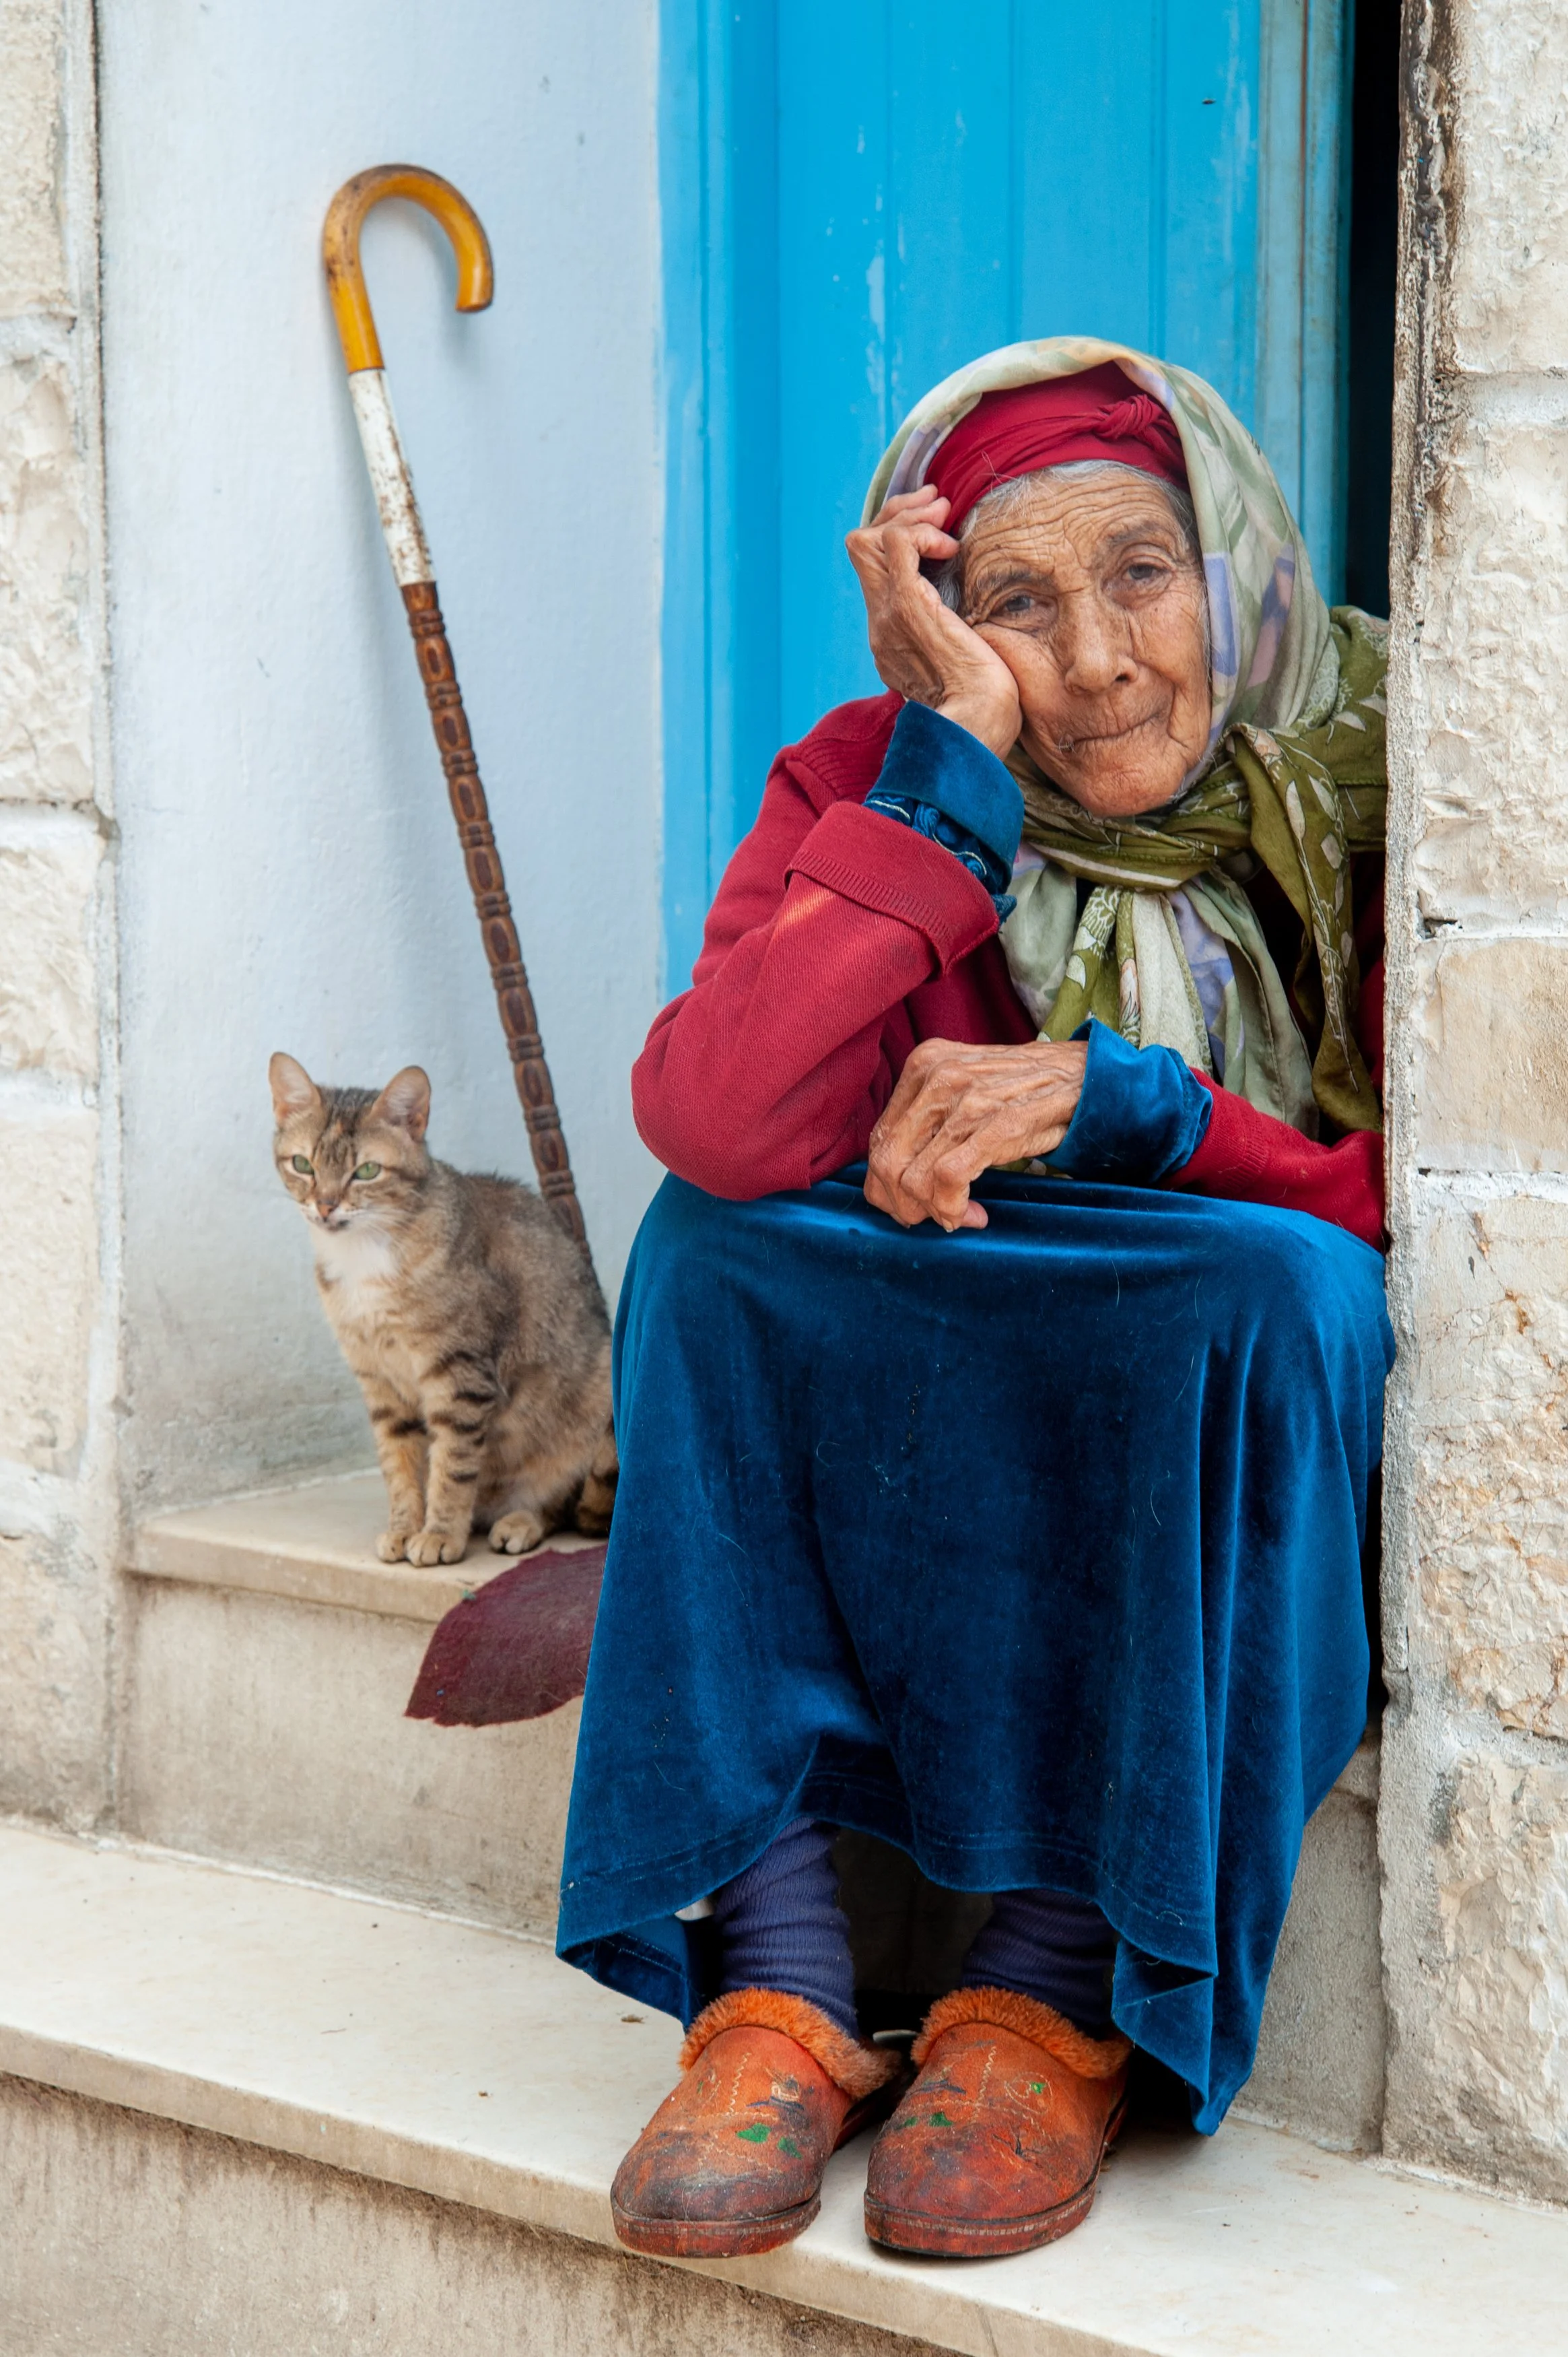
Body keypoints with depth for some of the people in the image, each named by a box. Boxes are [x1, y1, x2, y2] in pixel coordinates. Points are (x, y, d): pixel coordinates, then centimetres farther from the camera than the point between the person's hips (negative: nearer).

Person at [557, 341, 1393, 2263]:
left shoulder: (1368, 796, -11)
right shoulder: (874, 783, -7)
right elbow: (719, 1125, -26)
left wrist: (1119, 1097, -25)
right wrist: (957, 754, -26)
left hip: (1253, 1452, -2)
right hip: (935, 1437, 2)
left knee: (1274, 1280, -33)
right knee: (717, 1236, -24)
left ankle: (1056, 1993, -26)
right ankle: (773, 1984, -28)